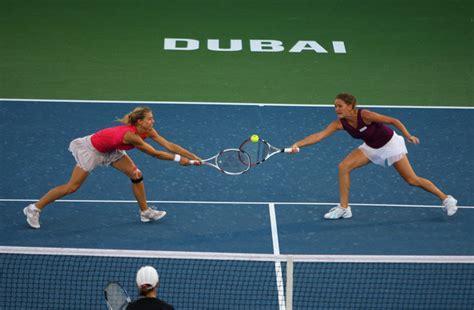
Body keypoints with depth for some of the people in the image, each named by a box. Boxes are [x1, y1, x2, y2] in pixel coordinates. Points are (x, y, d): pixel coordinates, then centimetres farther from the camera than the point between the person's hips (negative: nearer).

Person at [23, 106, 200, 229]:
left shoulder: (148, 131, -14)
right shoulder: (132, 136, -38)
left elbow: (168, 145, -15)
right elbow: (154, 154, -33)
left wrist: (192, 157, -21)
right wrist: (178, 159, -28)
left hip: (110, 150, 8)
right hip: (91, 150, -8)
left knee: (136, 175, 0)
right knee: (72, 187, -6)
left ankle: (145, 211, 16)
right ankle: (34, 208, 5)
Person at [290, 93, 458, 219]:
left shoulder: (365, 115, -31)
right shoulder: (339, 123, -16)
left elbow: (394, 121, -24)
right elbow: (319, 135, -24)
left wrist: (409, 136, -32)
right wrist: (298, 144, -35)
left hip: (390, 143, -6)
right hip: (371, 147, 6)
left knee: (412, 179, -4)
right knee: (343, 167, -10)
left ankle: (446, 199, 12)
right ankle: (344, 208, -1)